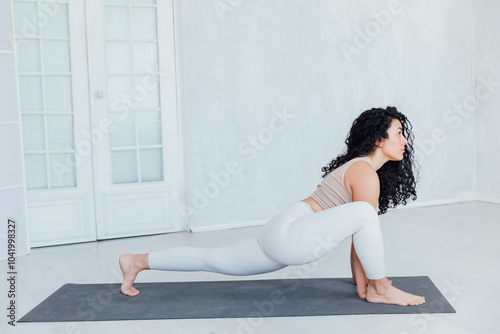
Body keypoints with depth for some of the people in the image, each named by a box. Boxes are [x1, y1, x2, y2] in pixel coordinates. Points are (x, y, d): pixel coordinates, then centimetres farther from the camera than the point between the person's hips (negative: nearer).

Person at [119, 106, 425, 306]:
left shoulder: (360, 167, 17)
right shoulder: (366, 174, -13)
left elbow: (359, 234, 21)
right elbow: (365, 230, -11)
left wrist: (361, 276, 23)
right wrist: (378, 284, -1)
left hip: (282, 235, 10)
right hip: (291, 234, -10)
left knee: (214, 260, 18)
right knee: (362, 214, -24)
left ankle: (138, 262, 28)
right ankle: (381, 292, -4)